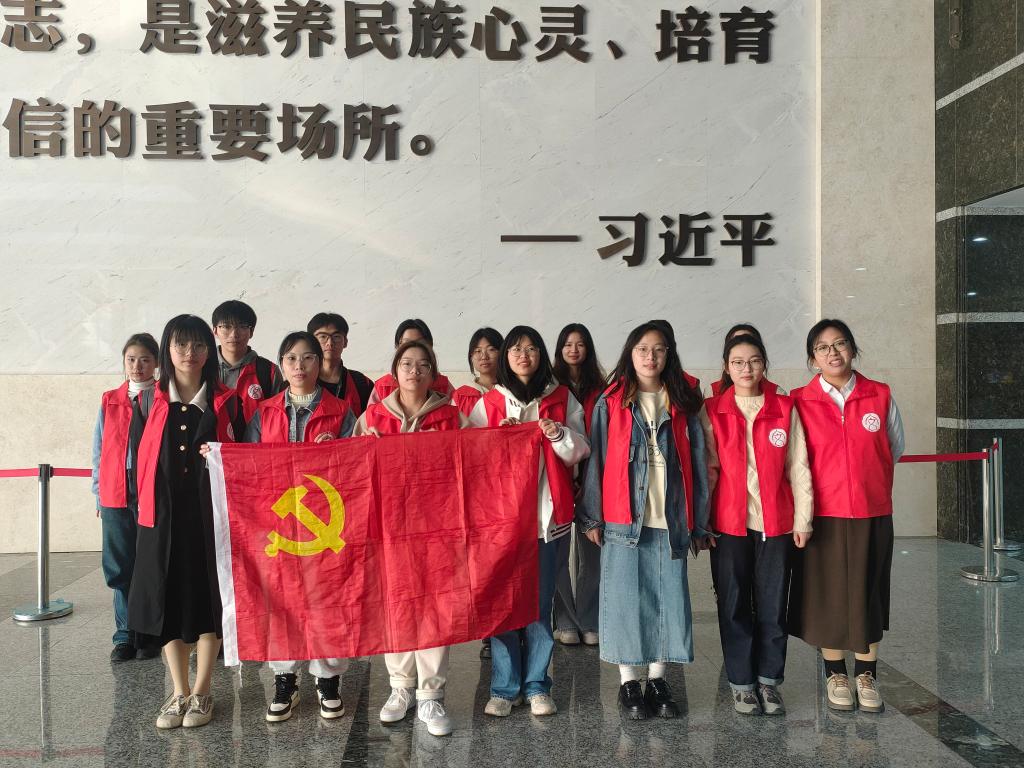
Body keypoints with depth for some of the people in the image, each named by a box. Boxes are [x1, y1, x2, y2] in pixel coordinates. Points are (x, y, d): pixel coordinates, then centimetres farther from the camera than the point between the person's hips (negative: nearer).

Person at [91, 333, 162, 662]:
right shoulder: (109, 402, 11)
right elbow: (100, 449, 13)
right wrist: (99, 492, 8)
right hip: (116, 496, 3)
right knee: (120, 567, 6)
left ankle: (149, 635, 15)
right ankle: (125, 635, 17)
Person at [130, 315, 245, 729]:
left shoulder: (226, 403, 3)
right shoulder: (148, 403, 6)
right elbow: (138, 459, 7)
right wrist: (149, 505, 2)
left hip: (211, 514, -1)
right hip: (162, 516, 1)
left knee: (208, 598, 4)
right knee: (167, 599, 6)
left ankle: (201, 692, 18)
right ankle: (179, 692, 20)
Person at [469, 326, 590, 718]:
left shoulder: (562, 399, 7)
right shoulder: (488, 403, 8)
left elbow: (580, 452, 4)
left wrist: (559, 435, -14)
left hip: (546, 512, 0)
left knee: (540, 601, 5)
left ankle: (536, 685, 17)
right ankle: (504, 687, 13)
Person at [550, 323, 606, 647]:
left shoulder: (599, 387, 7)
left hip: (590, 476, 1)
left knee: (591, 549, 4)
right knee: (560, 549, 2)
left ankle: (589, 623, 15)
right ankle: (566, 622, 13)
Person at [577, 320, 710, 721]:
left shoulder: (682, 405, 9)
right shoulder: (610, 404, 4)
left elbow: (697, 466, 8)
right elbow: (596, 461, 2)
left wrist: (698, 523, 5)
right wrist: (592, 517, -4)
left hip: (671, 521, 2)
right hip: (623, 520, -2)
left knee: (669, 598, 5)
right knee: (626, 597, 3)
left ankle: (657, 678, 21)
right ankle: (629, 682, 16)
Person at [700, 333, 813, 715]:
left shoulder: (785, 408, 4)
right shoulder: (712, 411, 1)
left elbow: (798, 467, 3)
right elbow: (708, 468, 0)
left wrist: (802, 519, 0)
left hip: (776, 522, 1)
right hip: (729, 523, -1)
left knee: (773, 605, 8)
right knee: (734, 605, 6)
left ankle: (769, 680, 23)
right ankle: (741, 683, 20)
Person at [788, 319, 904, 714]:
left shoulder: (881, 396, 1)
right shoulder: (800, 401, -3)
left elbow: (894, 450, 14)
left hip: (872, 514, 1)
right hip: (823, 514, -1)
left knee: (868, 593, 9)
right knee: (827, 593, 7)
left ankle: (866, 675, 26)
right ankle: (835, 674, 25)